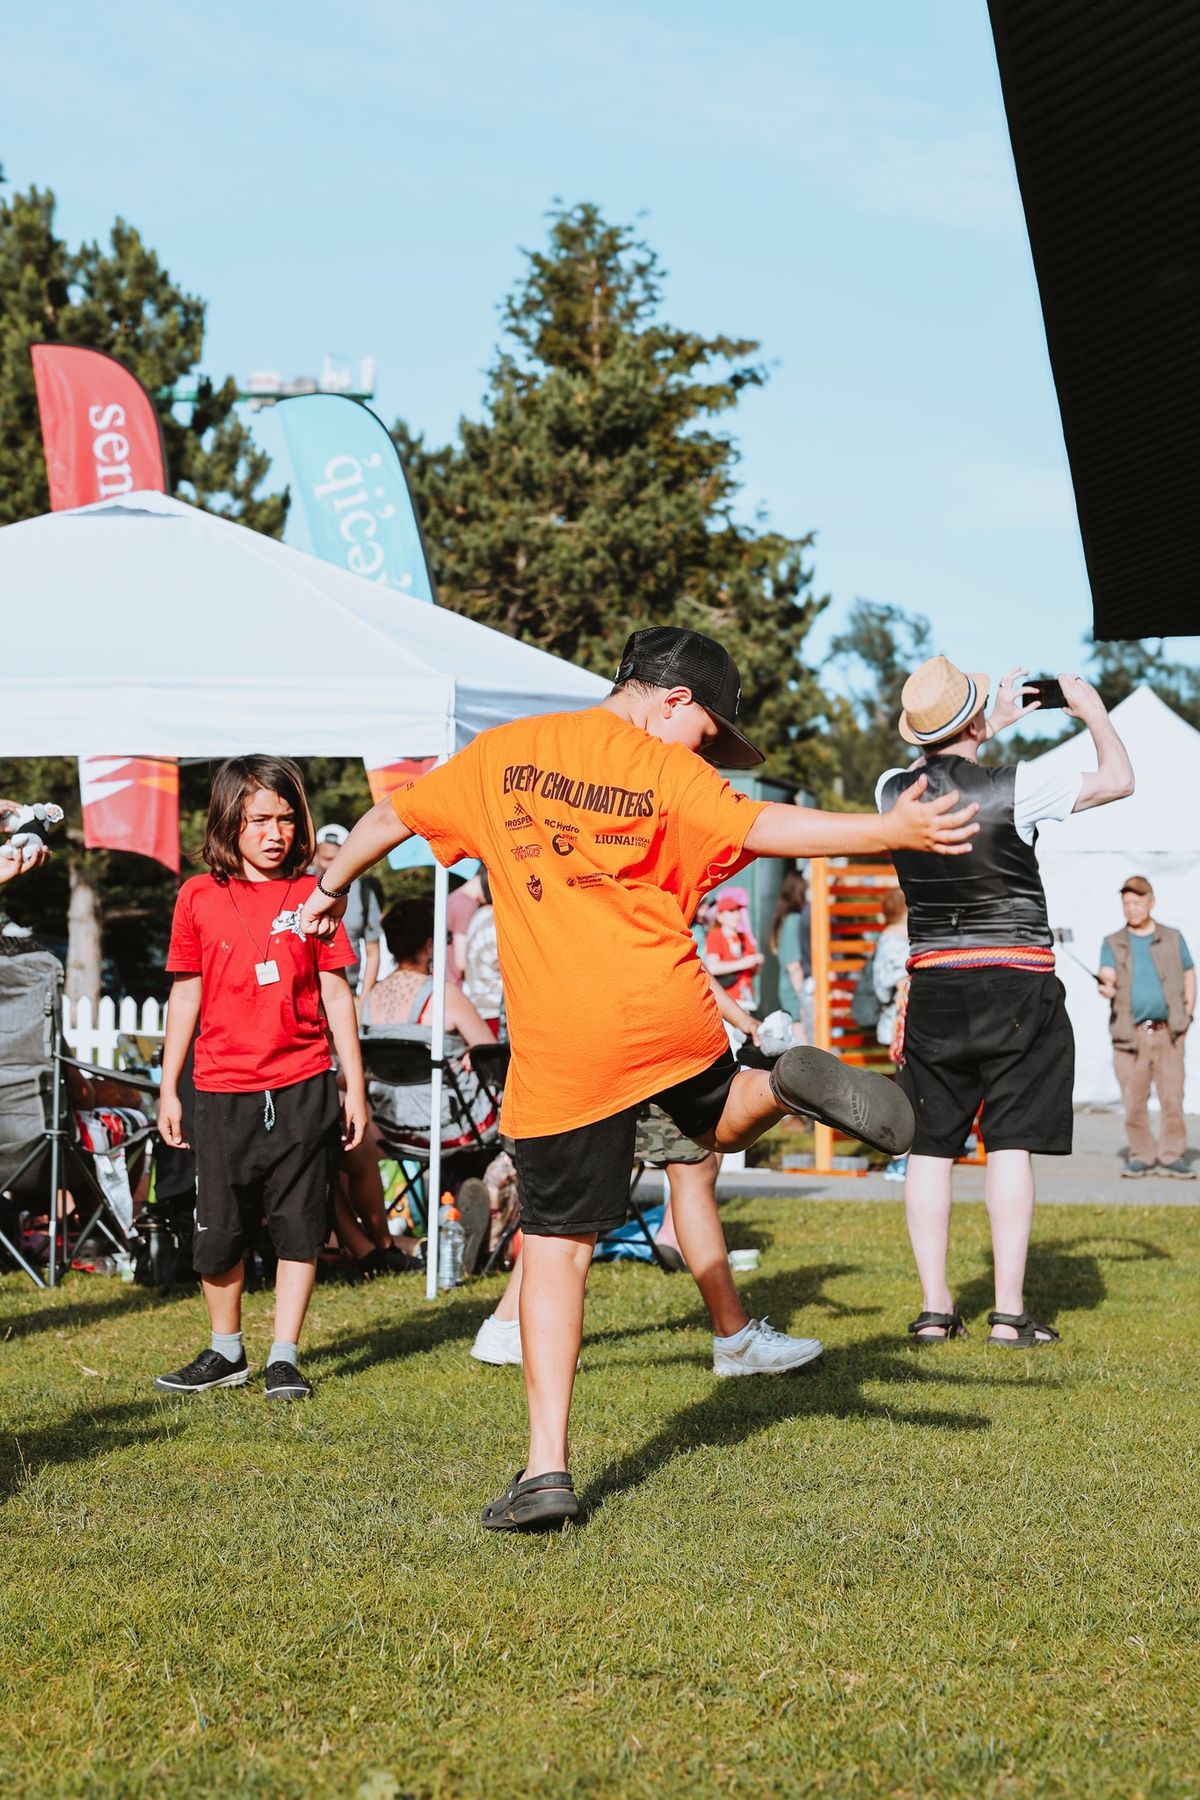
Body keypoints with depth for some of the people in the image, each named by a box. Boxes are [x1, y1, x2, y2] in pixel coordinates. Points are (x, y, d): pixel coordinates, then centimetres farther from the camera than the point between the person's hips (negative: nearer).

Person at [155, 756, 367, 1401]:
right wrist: (168, 1090, 8)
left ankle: (285, 1357, 10)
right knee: (218, 1232, 6)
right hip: (223, 1090, 1)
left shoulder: (311, 895, 2)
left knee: (299, 1227, 2)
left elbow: (336, 994, 5)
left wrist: (355, 1086, 3)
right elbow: (186, 994, 9)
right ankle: (226, 1352, 23)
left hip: (302, 1088, -1)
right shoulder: (199, 897, 3)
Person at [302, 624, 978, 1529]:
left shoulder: (503, 752, 11)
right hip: (668, 1016, -1)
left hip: (558, 1045, 1)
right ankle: (788, 1082, -2)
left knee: (555, 1244, 4)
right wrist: (895, 829, -22)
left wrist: (333, 886, 40)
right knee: (722, 1119, 32)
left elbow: (391, 817, 22)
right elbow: (763, 828, -17)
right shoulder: (666, 772, -1)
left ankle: (546, 1469, -3)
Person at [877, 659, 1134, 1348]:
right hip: (1017, 987, -4)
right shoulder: (1014, 787, -12)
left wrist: (994, 726, 34)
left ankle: (934, 1307, 7)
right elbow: (1119, 779, 1)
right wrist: (1092, 709, 17)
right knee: (1011, 1143, -3)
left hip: (934, 986, 4)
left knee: (931, 1144, 7)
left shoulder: (894, 792, 0)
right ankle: (1009, 1310, -4)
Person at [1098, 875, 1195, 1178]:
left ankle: (1172, 1156, 6)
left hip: (1168, 1033, 0)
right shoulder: (1113, 944, 11)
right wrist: (1108, 986, -29)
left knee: (1172, 1098, -3)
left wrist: (1187, 1016, 4)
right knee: (1133, 1100, -1)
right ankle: (1141, 1156, 11)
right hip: (1130, 1035, 0)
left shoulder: (1172, 938, 13)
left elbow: (1189, 977, 15)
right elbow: (1107, 974, -5)